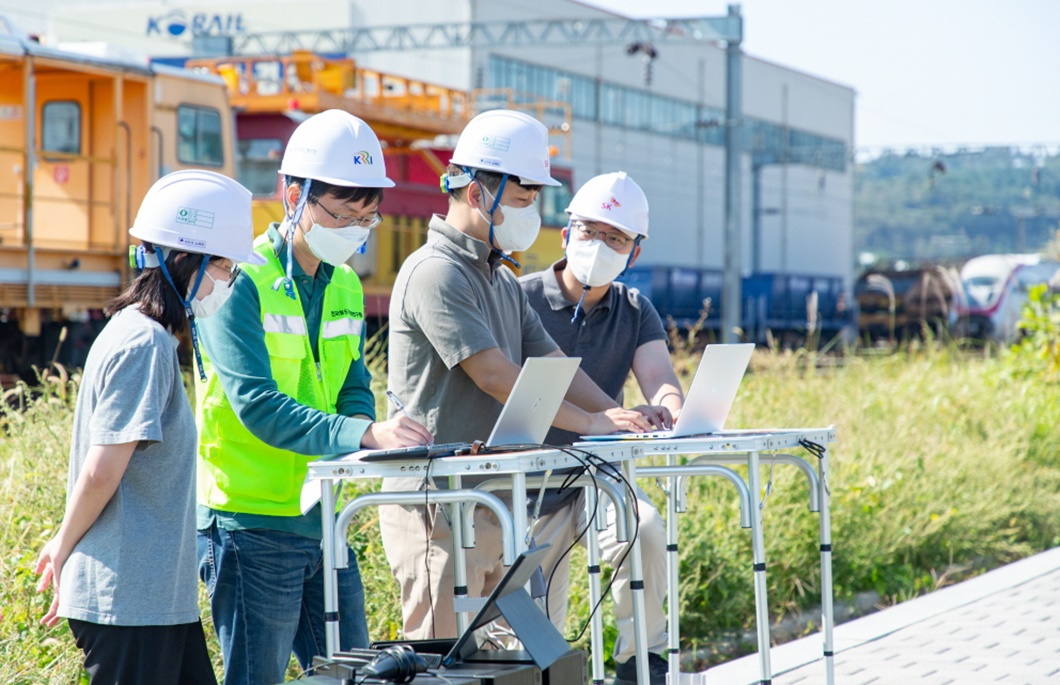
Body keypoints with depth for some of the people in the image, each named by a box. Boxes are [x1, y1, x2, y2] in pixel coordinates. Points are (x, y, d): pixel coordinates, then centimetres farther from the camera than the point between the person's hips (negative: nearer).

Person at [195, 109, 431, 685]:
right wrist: (364, 433, -37)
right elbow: (257, 406, -25)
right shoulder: (241, 284, -14)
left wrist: (367, 428, -12)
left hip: (324, 518, 8)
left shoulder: (345, 287, 11)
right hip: (251, 523, -7)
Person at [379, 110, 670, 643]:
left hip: (491, 505, 10)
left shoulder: (501, 280, 19)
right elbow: (495, 376, -19)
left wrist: (619, 414, -3)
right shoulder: (435, 274, -13)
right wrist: (590, 423, -18)